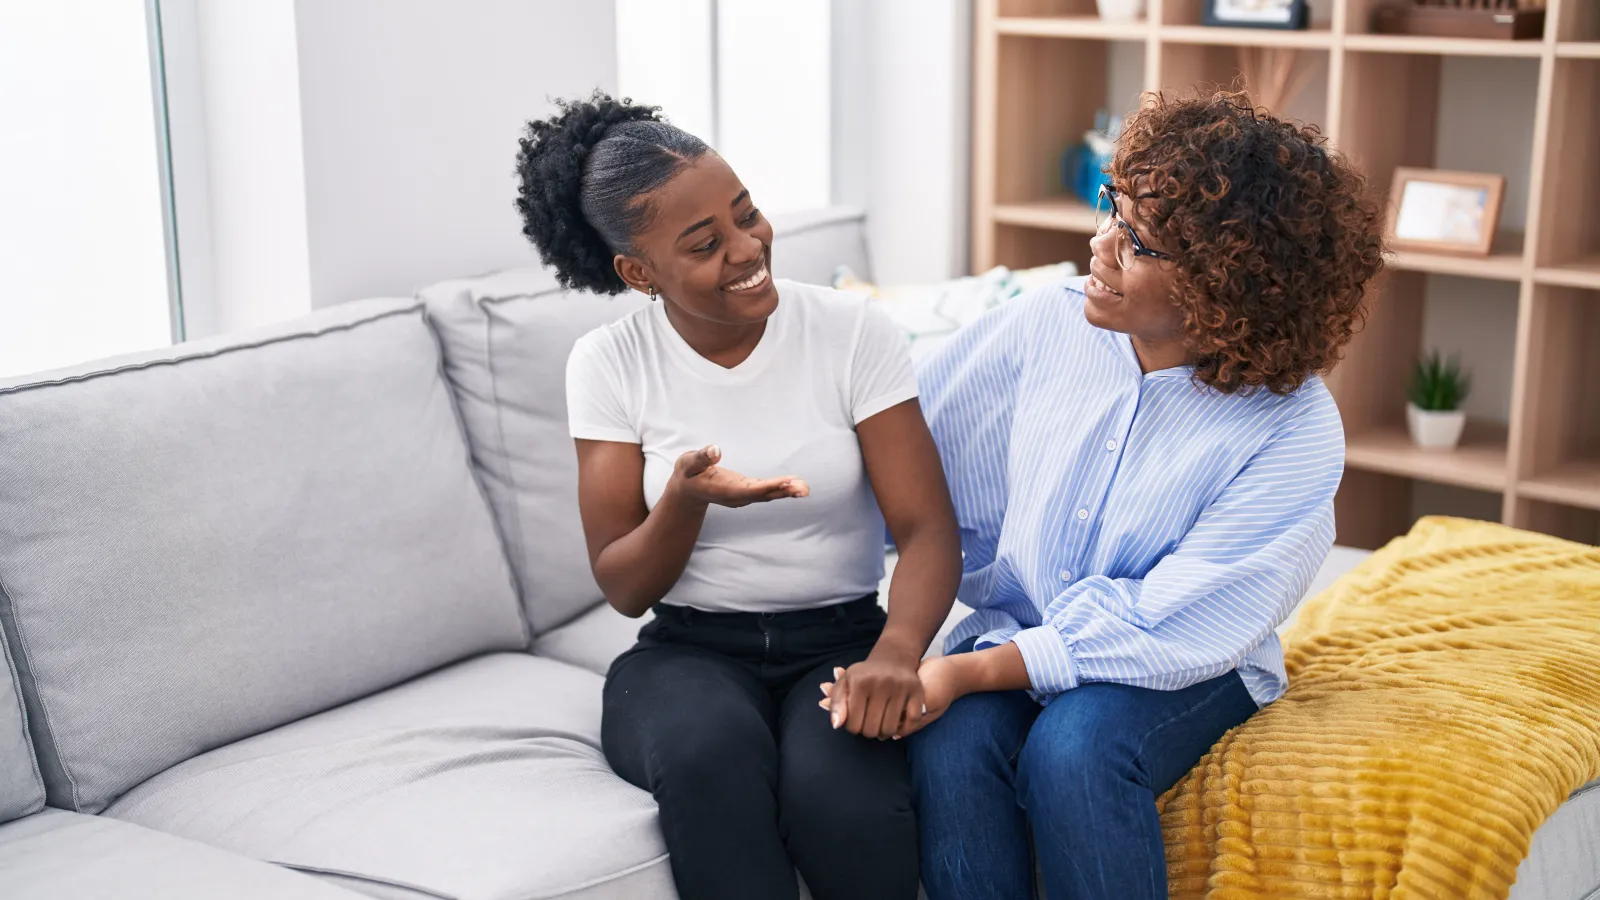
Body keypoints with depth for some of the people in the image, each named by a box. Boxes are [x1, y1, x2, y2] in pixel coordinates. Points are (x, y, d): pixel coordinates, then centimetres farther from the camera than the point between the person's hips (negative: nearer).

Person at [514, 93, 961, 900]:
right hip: (689, 652, 1)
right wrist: (686, 500, -24)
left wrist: (895, 652, -33)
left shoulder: (853, 332, -6)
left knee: (838, 792, -34)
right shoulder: (608, 364, -3)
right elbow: (624, 588, -2)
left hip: (839, 643, 0)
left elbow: (928, 529, -11)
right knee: (710, 756, -36)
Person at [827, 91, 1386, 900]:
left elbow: (1169, 634, -20)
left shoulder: (1294, 432, -19)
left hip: (1184, 669, -3)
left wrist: (972, 670, -27)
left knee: (1073, 748, -33)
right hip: (1018, 628, 3)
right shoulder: (1044, 325, -8)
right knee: (950, 744, -28)